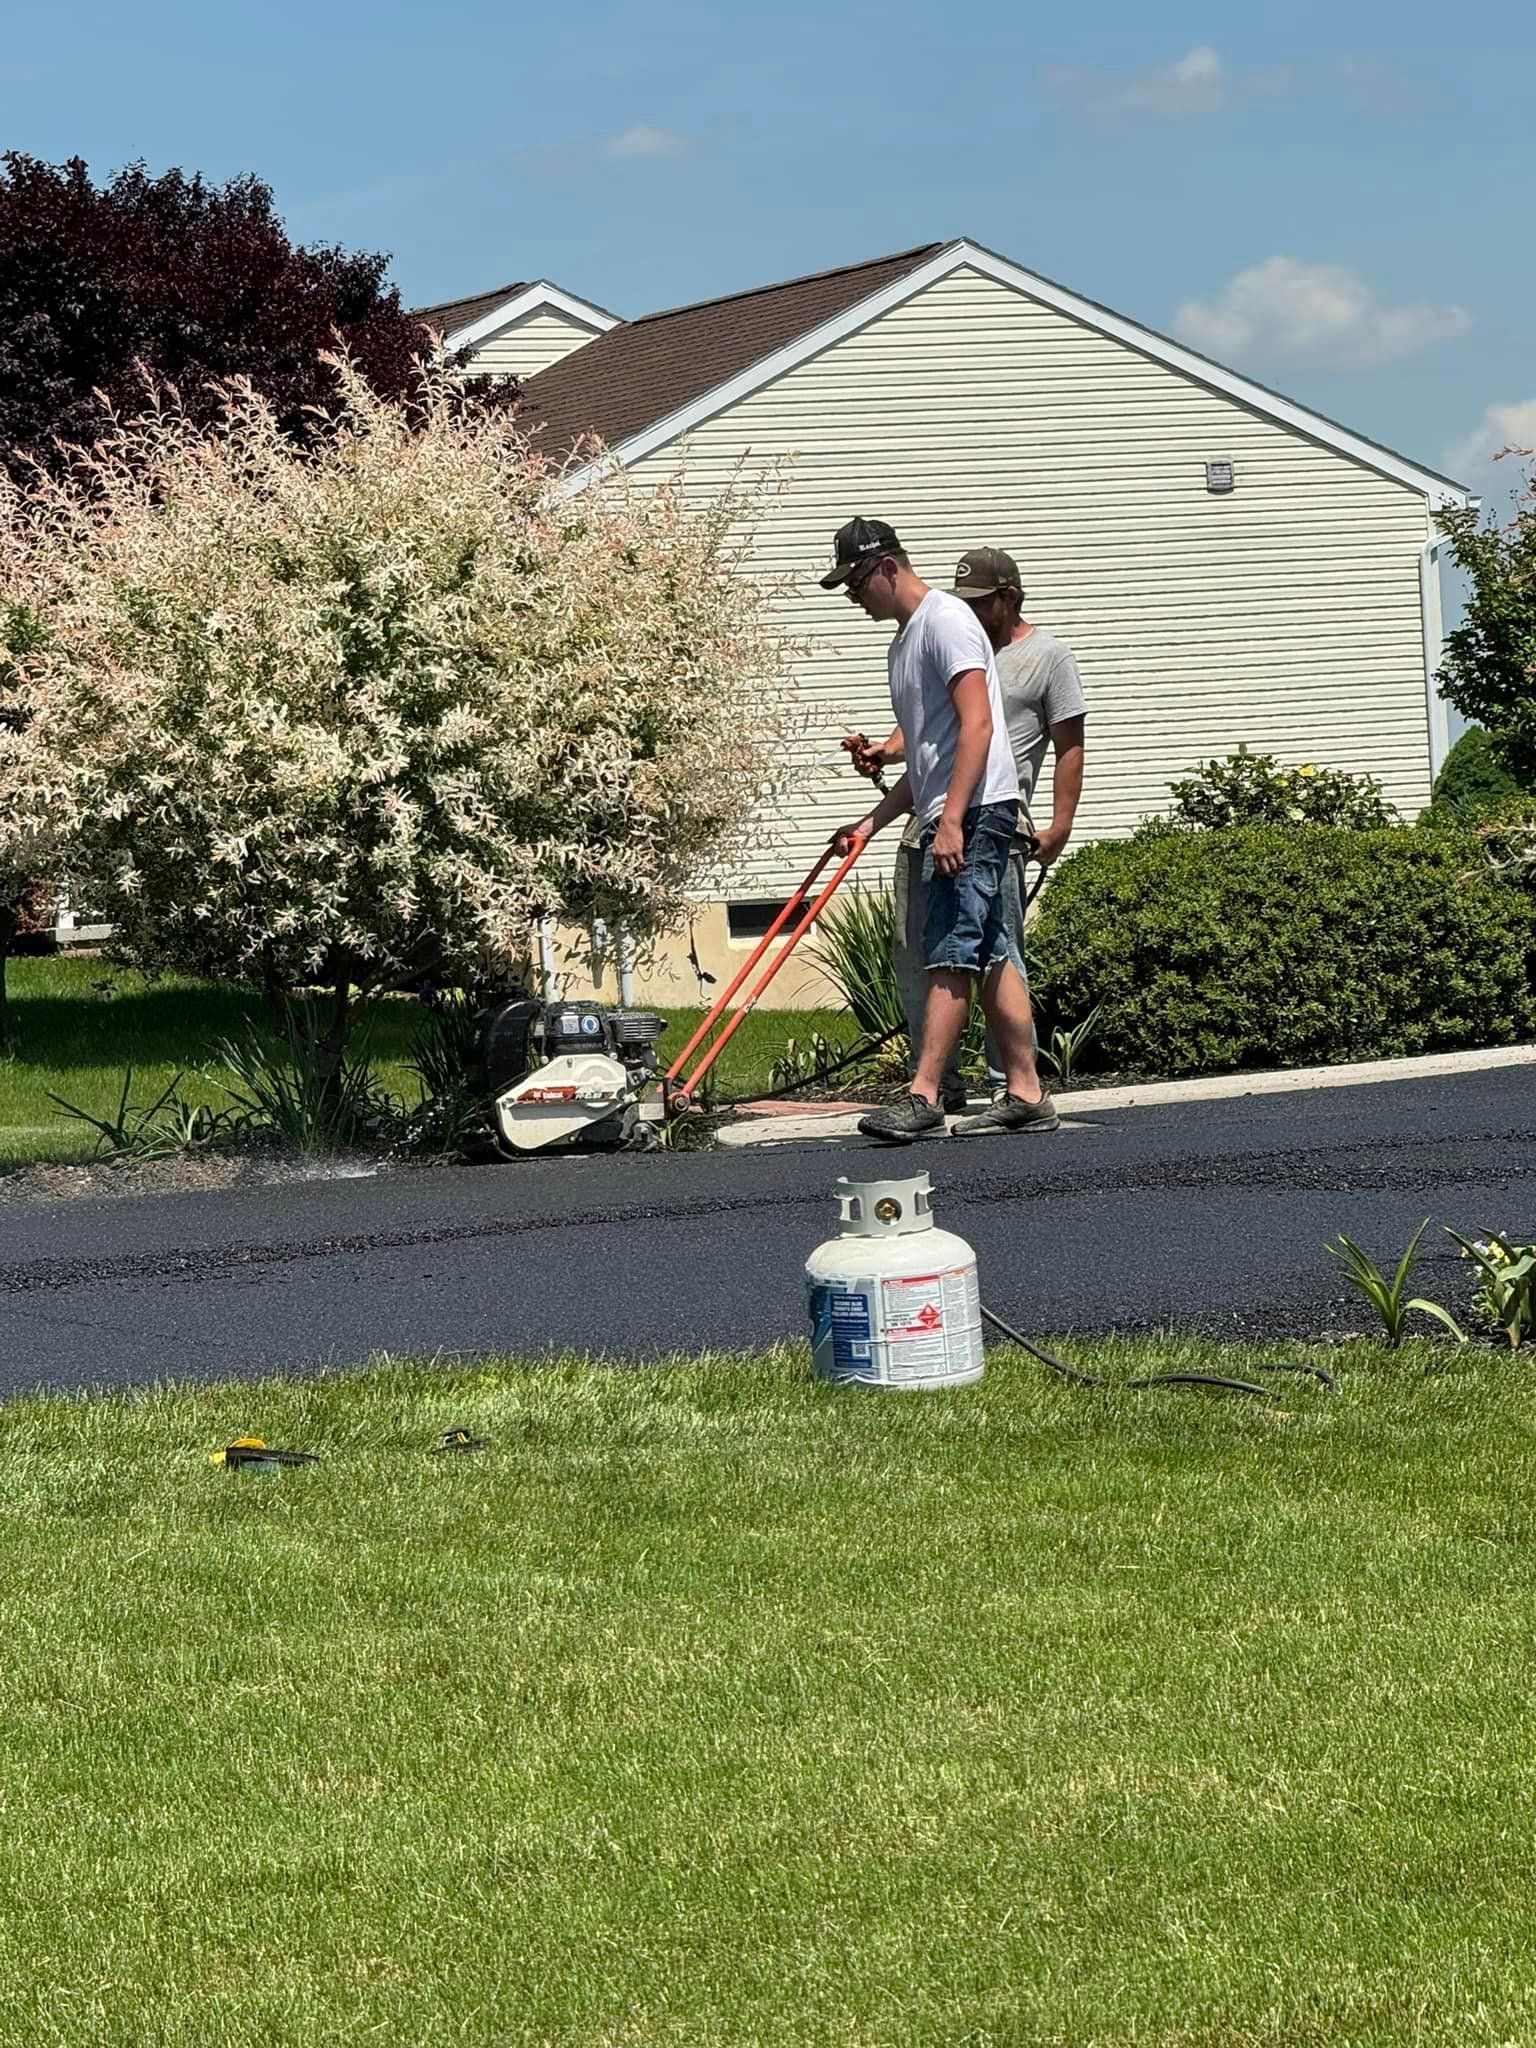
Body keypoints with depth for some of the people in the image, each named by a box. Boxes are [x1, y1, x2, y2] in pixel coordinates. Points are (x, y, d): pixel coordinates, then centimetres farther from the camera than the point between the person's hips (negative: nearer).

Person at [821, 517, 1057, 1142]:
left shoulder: (945, 619, -8)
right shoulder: (905, 640, 24)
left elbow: (977, 724, -17)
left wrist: (952, 820, -23)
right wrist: (874, 822, 20)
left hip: (976, 811, -10)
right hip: (951, 816, 10)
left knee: (950, 956, -13)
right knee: (990, 958, 8)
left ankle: (923, 1096, -18)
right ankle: (1025, 1094, 9)